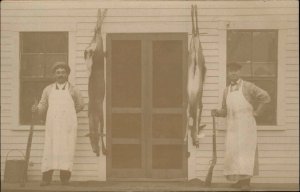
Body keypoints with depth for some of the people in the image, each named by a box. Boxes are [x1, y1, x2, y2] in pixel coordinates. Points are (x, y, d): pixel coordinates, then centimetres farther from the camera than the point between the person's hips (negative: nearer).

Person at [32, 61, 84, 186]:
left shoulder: (73, 91, 7)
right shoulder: (48, 90, 10)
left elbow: (80, 106, 18)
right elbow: (43, 105, 10)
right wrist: (36, 109, -11)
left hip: (68, 125, -1)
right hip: (52, 124, 1)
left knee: (67, 150, -7)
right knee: (49, 149, -5)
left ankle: (65, 177, -2)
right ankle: (46, 178, -3)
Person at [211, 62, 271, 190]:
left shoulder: (248, 87, -2)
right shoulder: (226, 90, 15)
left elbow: (265, 97, -6)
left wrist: (257, 112, -5)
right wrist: (217, 112, -2)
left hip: (246, 125, -5)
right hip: (232, 126, 5)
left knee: (246, 152, -8)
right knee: (232, 153, 3)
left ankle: (246, 181, -8)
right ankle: (239, 180, 11)